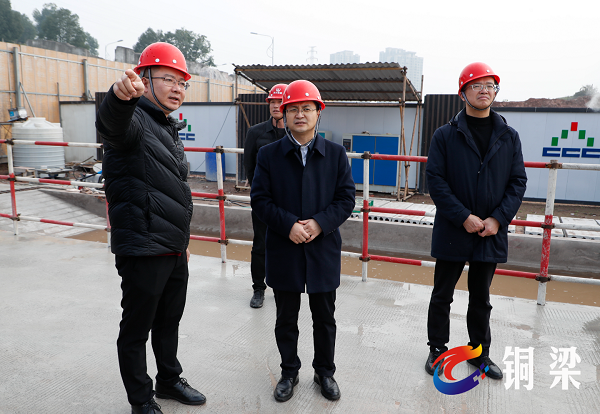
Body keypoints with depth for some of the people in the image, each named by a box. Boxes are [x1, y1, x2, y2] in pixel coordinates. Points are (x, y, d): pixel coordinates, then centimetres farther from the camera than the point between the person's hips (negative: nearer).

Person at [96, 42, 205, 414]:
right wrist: (121, 95, -63)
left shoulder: (170, 129, 15)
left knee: (170, 320, 22)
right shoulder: (134, 120, -12)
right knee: (137, 329, 8)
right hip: (143, 252, -8)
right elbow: (112, 122, -40)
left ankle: (169, 380, 42)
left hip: (174, 250, 9)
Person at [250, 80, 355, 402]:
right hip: (283, 251, 0)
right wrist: (288, 224, -19)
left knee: (325, 318, 15)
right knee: (286, 318, 15)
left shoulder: (336, 154, 1)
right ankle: (289, 372, 36)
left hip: (324, 250, 1)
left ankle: (325, 371, 37)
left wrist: (320, 223, -18)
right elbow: (260, 199, -5)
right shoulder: (268, 154, -1)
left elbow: (346, 199, -2)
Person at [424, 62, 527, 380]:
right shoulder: (445, 135, -4)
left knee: (481, 298, 18)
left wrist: (498, 218, -11)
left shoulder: (509, 137, 6)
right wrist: (464, 217, -18)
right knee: (442, 296, 11)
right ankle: (437, 349, 29)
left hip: (491, 233, 3)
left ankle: (480, 352, 35)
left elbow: (518, 181, 3)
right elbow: (435, 179, -10)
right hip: (452, 233, -2)